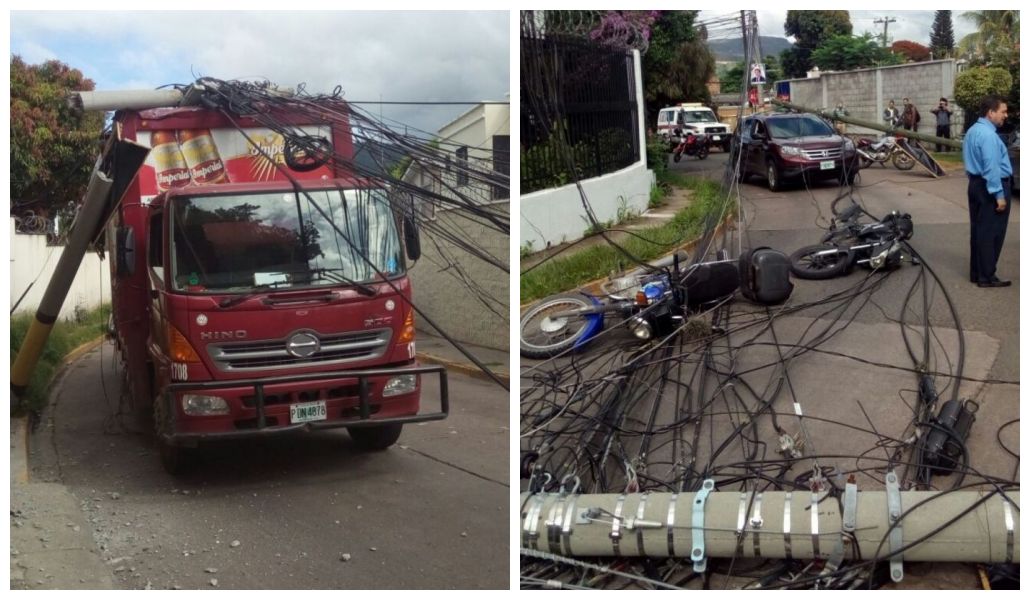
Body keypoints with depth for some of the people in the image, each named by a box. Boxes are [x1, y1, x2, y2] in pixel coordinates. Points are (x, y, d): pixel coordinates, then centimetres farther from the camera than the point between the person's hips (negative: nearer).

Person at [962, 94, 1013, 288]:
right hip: (990, 187, -10)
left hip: (976, 184, 10)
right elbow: (991, 167, -24)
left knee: (978, 230, 14)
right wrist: (999, 195, -22)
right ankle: (987, 277, 1)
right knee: (991, 233, -3)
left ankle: (976, 273, 20)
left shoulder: (973, 130, 11)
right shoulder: (988, 135, -21)